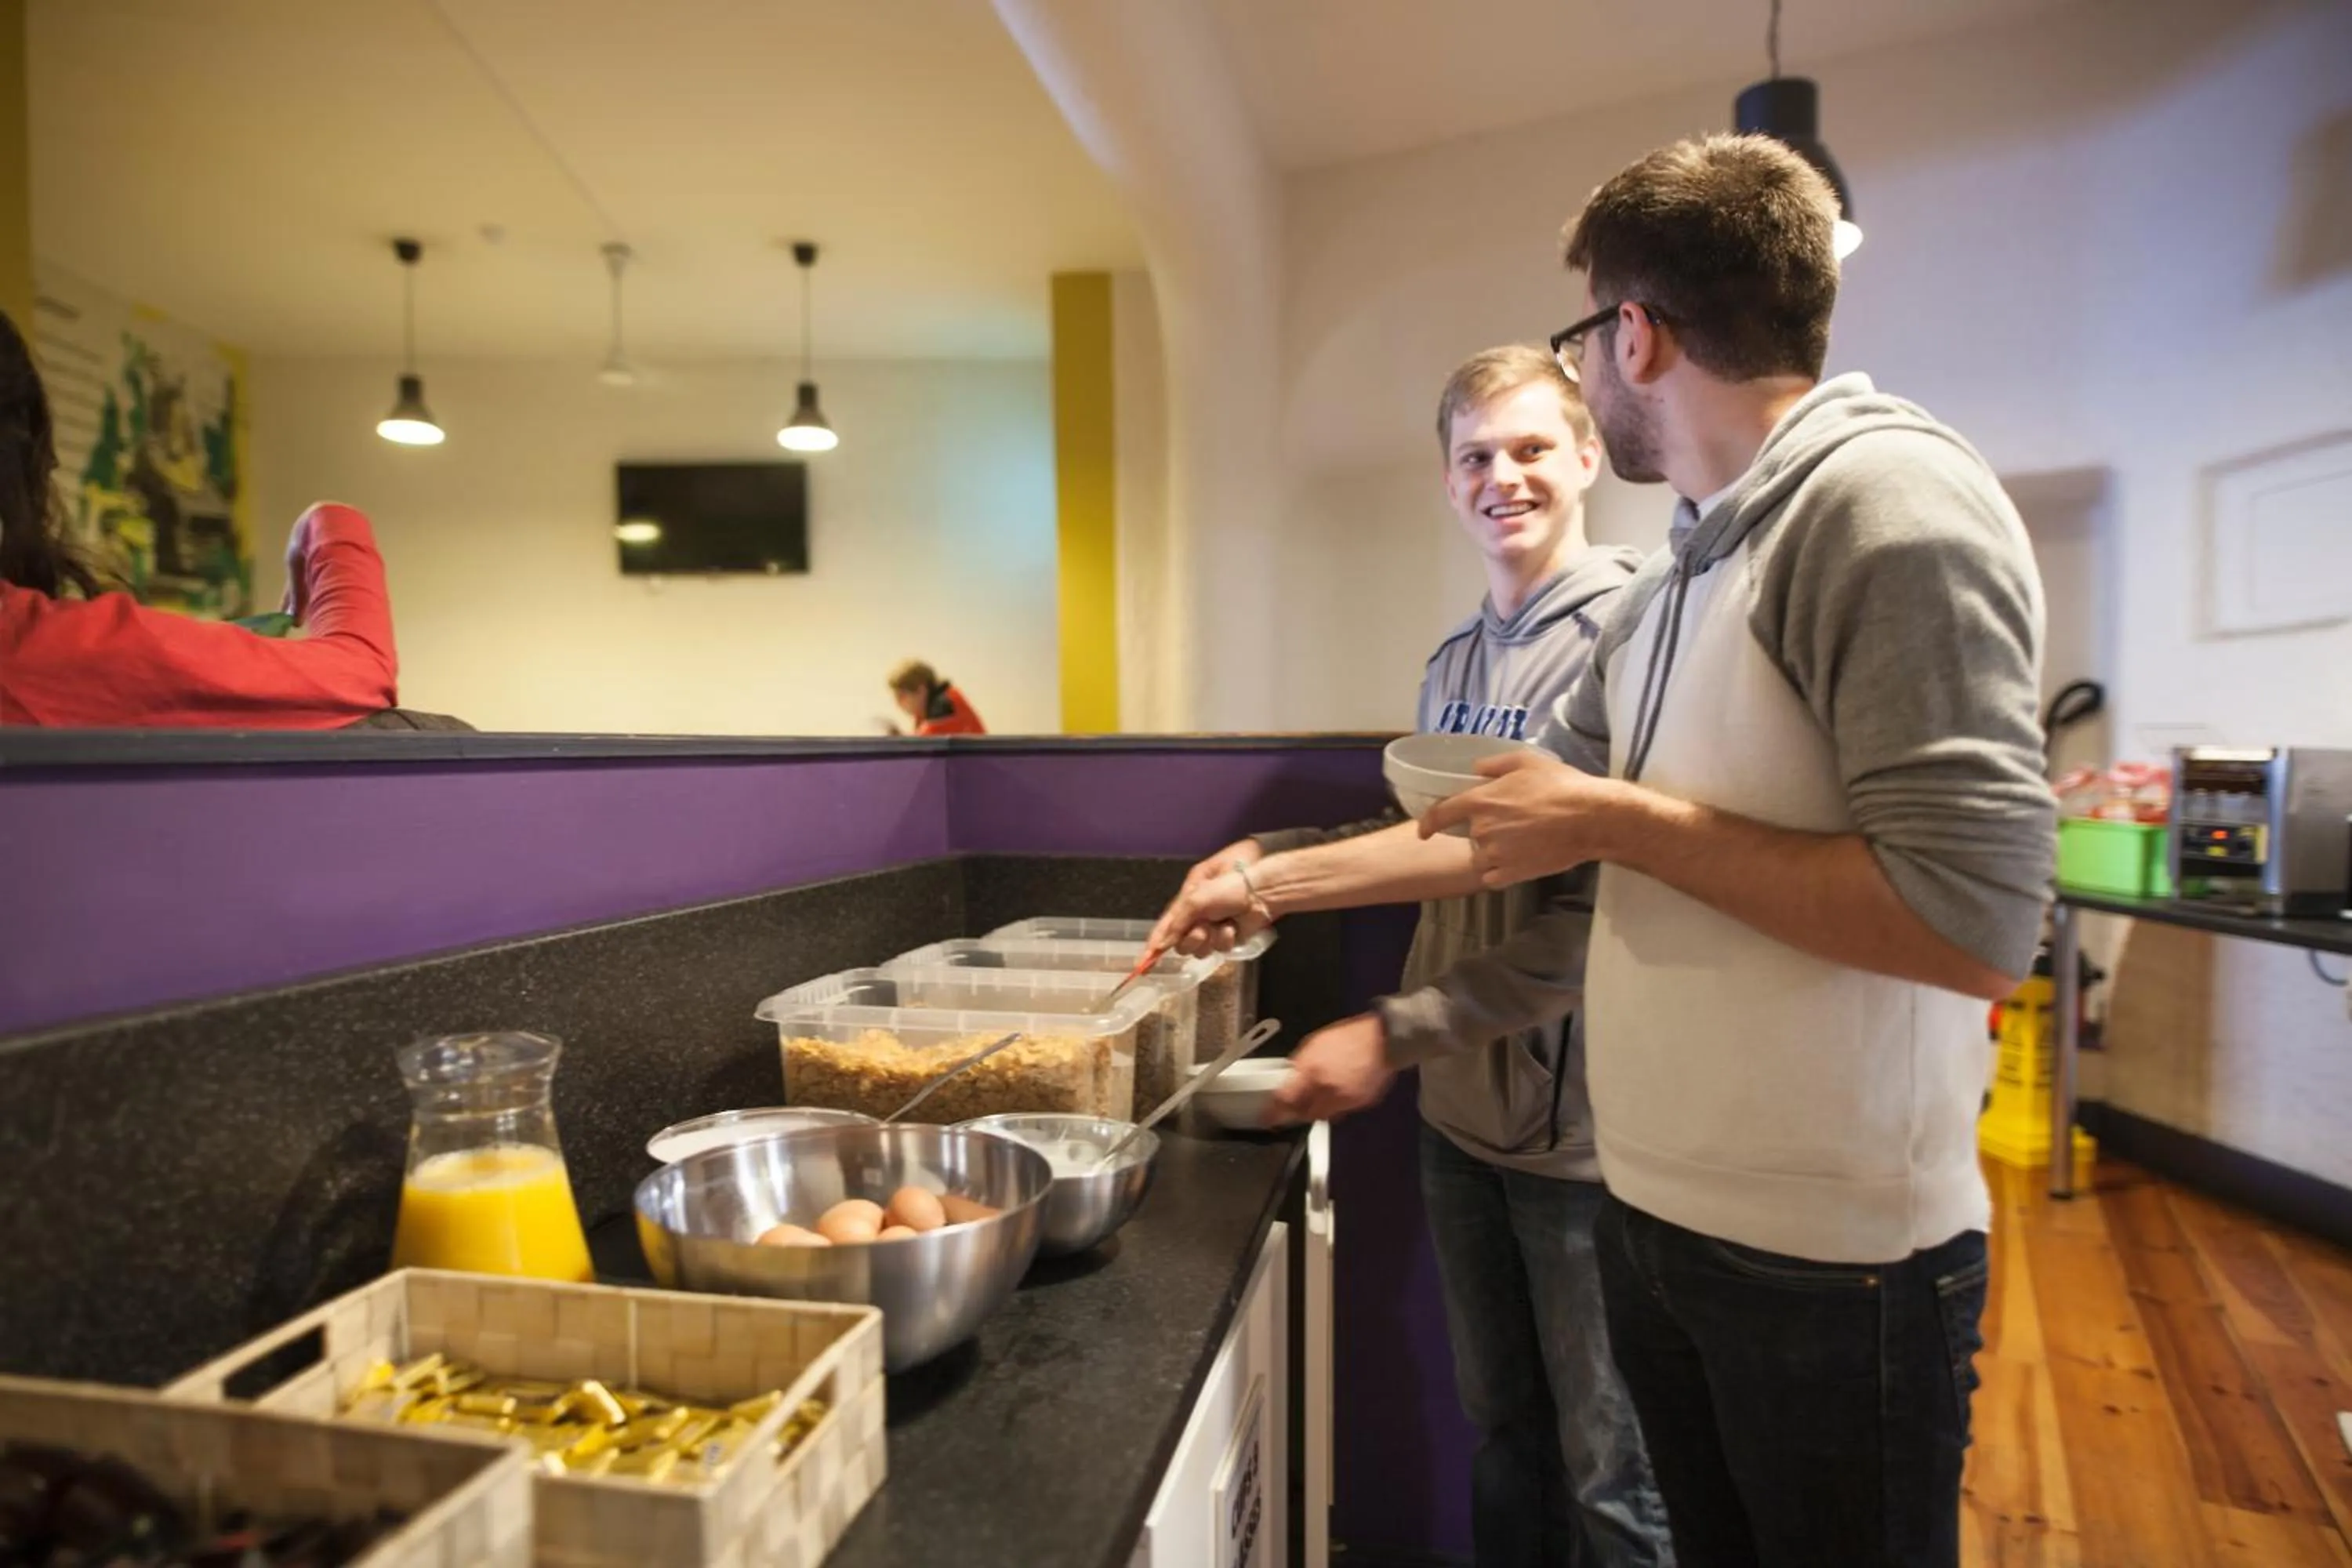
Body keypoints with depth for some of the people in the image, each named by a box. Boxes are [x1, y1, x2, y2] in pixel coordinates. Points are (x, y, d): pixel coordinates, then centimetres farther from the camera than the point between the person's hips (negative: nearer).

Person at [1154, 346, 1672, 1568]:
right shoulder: (1451, 660, 9)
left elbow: (1611, 911, -21)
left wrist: (1397, 1033, -20)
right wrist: (1270, 862, 6)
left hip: (1581, 1132, -6)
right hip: (1458, 1114, 7)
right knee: (1499, 1431, 23)